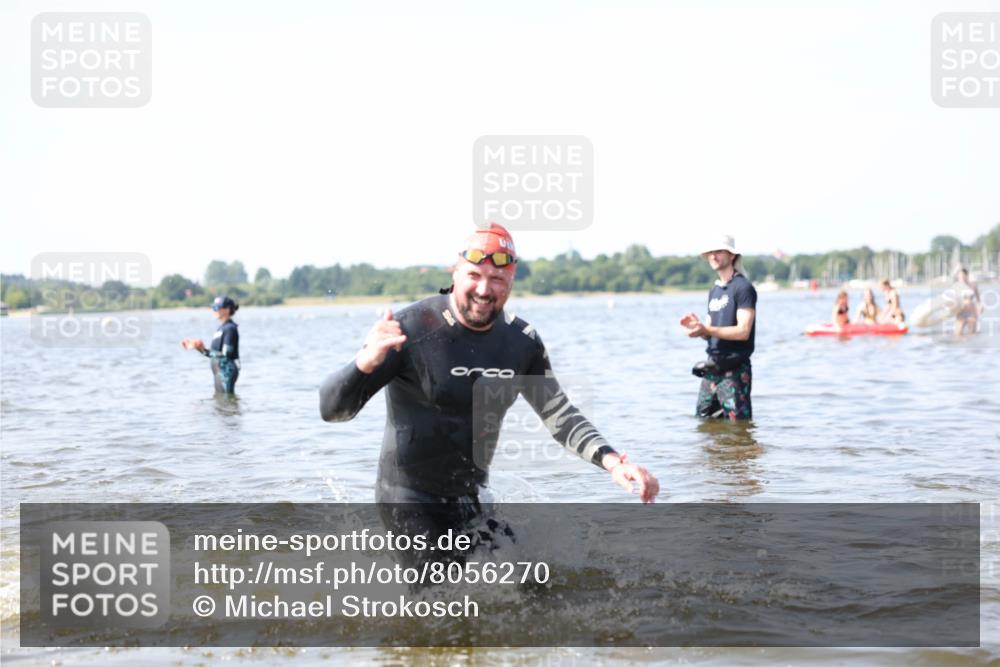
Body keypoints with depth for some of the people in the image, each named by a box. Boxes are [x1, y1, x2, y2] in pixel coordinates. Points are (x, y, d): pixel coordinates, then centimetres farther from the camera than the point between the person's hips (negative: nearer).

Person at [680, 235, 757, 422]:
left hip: (734, 369, -8)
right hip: (712, 368, 8)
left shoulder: (742, 287, -9)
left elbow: (743, 331, -18)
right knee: (703, 420, 11)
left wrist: (706, 329, -23)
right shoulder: (714, 290, 16)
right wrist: (697, 325, -3)